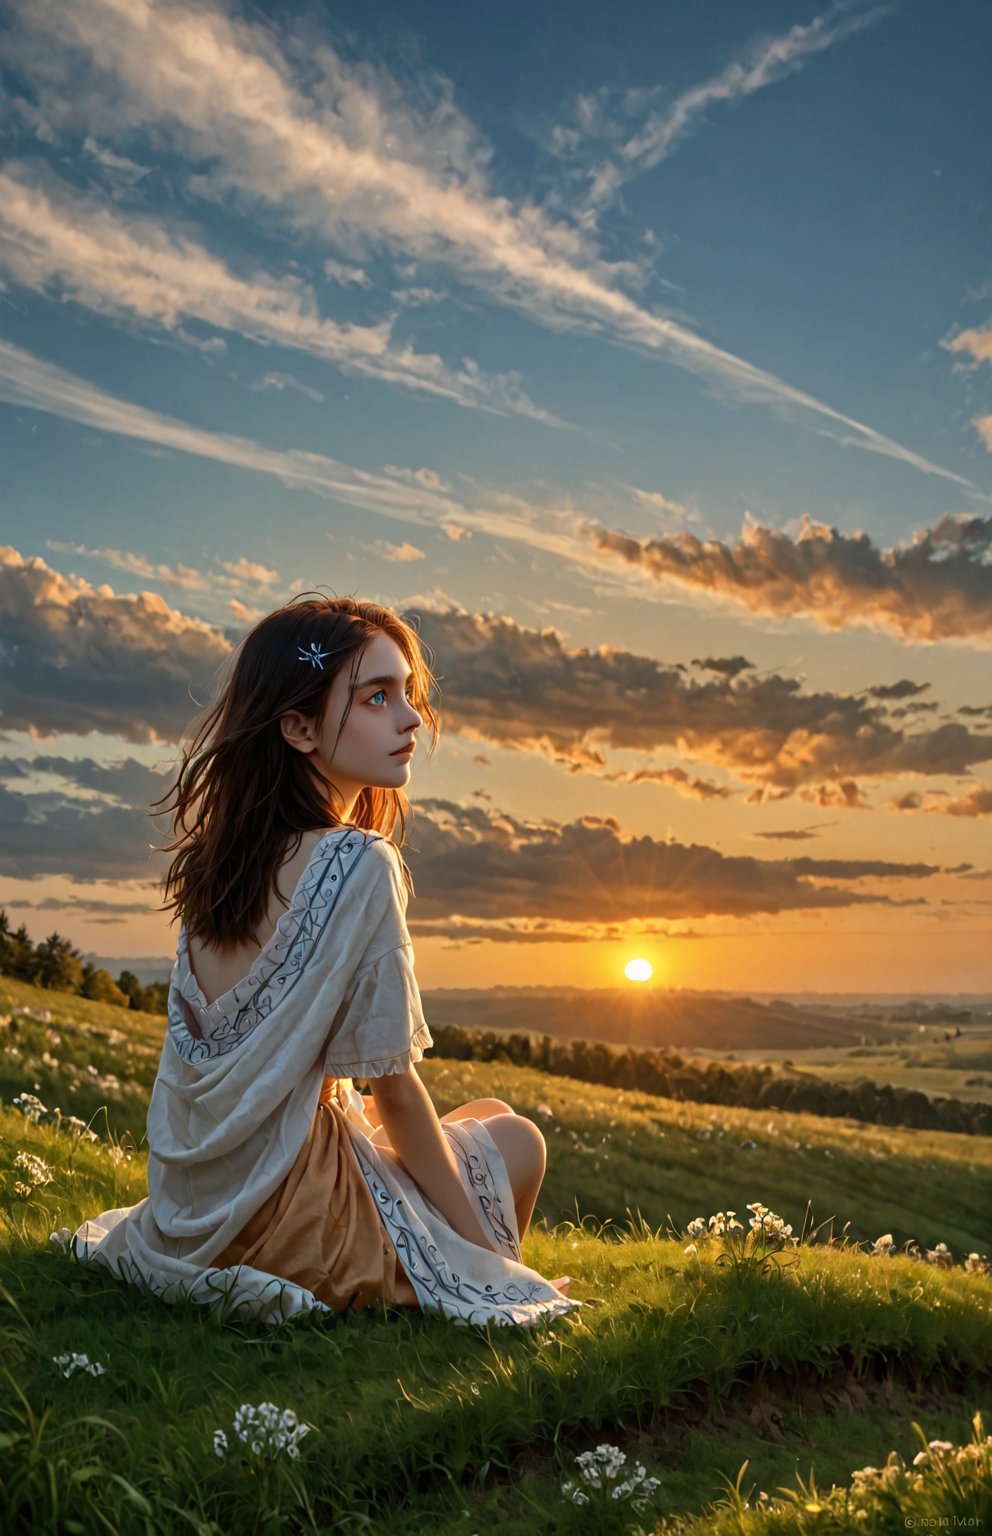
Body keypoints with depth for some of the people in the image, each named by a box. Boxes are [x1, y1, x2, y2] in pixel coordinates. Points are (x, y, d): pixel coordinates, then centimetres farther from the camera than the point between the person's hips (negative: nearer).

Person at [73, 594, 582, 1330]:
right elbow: (394, 1086, -17)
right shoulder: (359, 864, -21)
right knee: (516, 1140, 14)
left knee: (487, 1116, 26)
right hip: (285, 1214, -7)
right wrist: (496, 1260, -6)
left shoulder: (219, 854, 2)